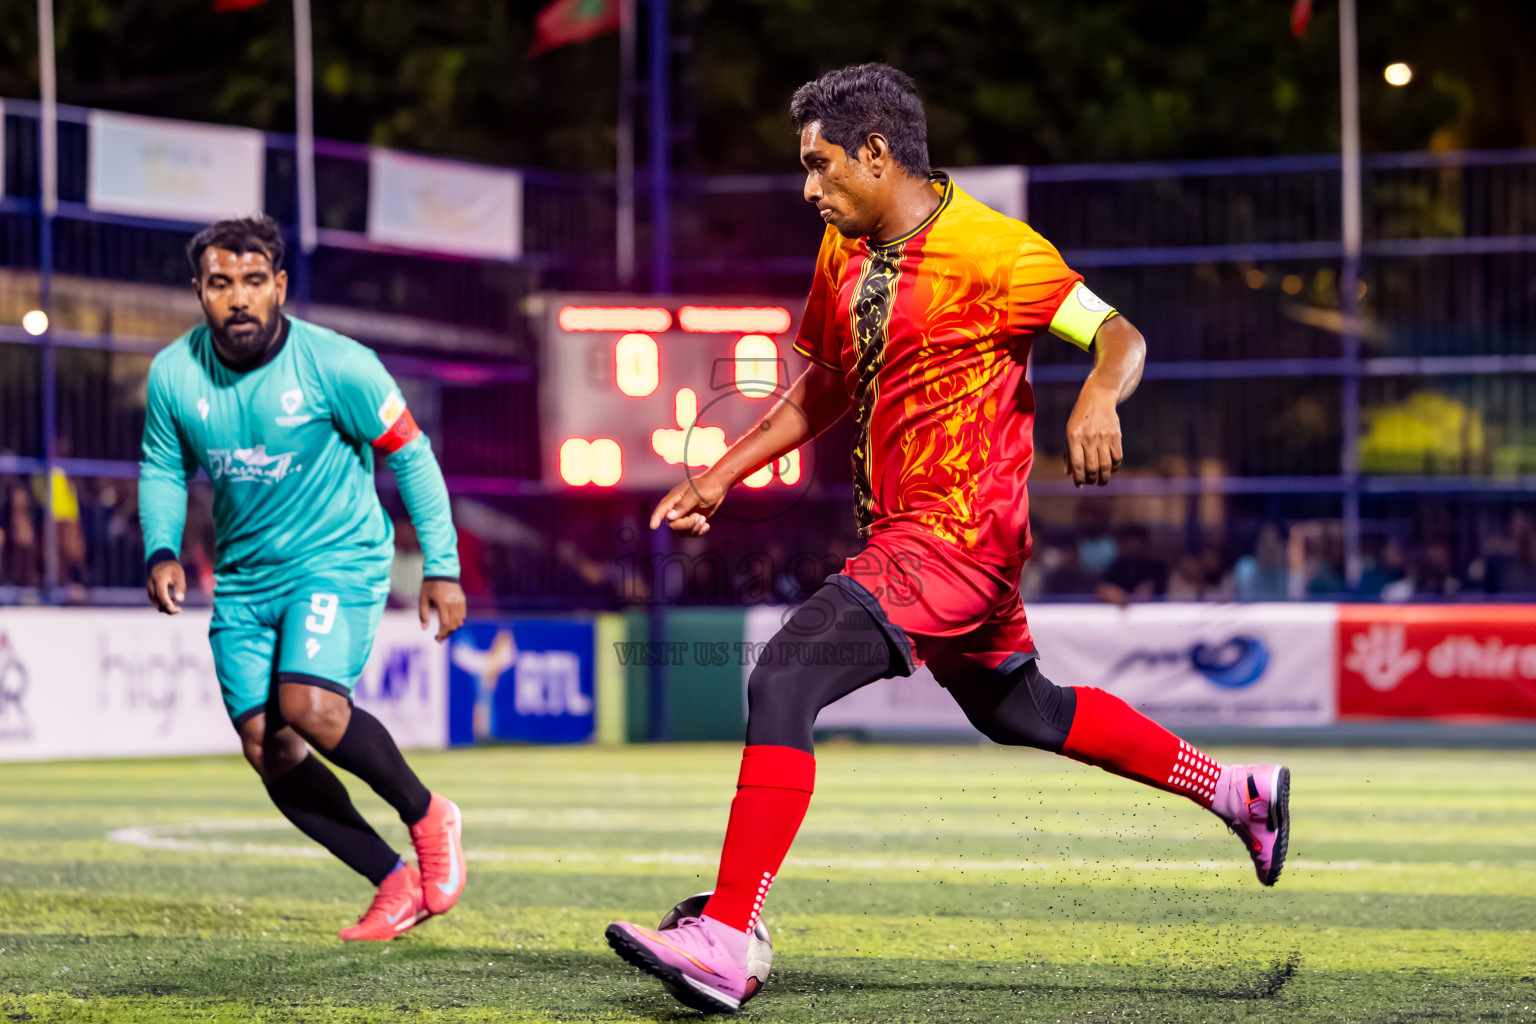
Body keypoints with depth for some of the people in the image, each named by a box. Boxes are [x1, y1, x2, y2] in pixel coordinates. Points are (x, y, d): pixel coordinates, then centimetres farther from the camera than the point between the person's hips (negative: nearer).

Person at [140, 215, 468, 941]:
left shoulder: (337, 365, -17)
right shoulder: (173, 375, -7)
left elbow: (410, 456, -6)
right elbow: (163, 470, 11)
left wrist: (442, 567, -7)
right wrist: (162, 550, -7)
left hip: (339, 560, -5)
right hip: (244, 576, 5)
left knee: (310, 709, -27)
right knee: (268, 751, -3)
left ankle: (427, 818, -2)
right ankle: (396, 883, 10)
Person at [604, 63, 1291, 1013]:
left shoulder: (986, 249, -15)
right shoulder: (844, 251, 10)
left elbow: (1120, 335, -18)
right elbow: (826, 388, 23)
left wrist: (1097, 400, -39)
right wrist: (723, 474, 16)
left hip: (955, 535, -10)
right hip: (901, 533, 10)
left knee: (785, 680, -22)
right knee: (1020, 711, 24)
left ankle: (724, 943, -25)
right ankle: (1237, 791, 40)